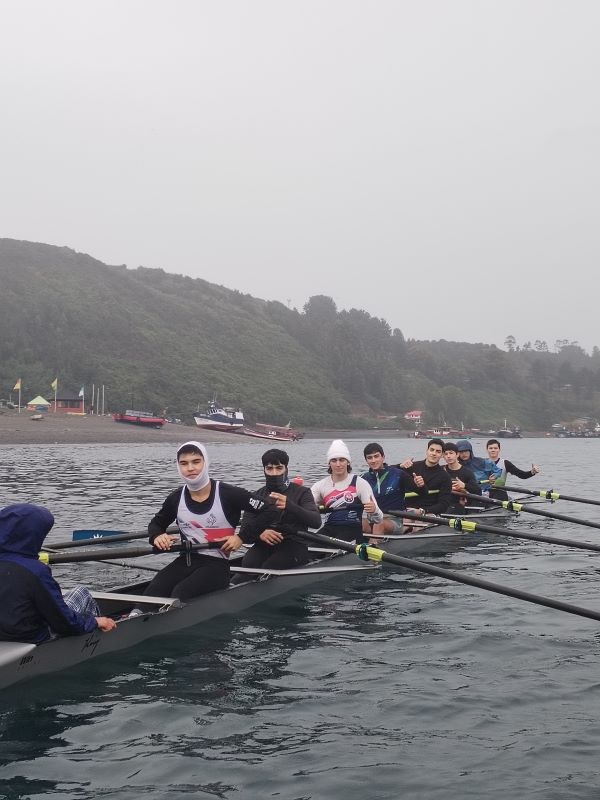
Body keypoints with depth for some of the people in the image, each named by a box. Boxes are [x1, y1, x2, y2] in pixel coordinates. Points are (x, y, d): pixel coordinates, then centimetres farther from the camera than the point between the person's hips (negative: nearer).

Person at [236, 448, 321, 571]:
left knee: (269, 568, -33)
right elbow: (244, 533, 7)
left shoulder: (301, 492, 7)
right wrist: (259, 534, -18)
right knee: (248, 564, -31)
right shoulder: (256, 497, 16)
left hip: (294, 545, -2)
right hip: (264, 545, 2)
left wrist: (289, 505, -27)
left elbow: (316, 522, -11)